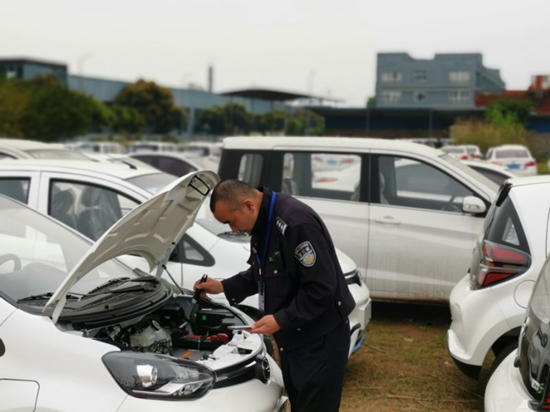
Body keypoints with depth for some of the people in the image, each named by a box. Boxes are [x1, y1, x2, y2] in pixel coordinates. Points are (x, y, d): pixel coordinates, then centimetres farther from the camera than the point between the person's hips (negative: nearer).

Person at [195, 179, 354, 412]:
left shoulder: (296, 222, -26)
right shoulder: (263, 222, 5)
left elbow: (322, 288, -27)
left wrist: (281, 319, -25)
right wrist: (224, 287, 11)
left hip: (320, 338, -9)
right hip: (292, 336, 10)